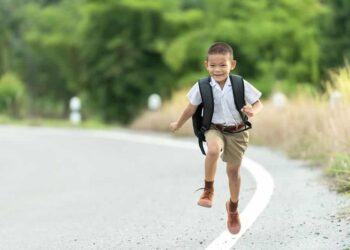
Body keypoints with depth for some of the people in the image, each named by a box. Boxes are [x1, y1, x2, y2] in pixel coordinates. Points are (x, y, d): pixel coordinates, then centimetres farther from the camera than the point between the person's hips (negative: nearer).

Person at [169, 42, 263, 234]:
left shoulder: (241, 85, -14)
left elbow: (258, 103, -5)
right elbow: (191, 108, 3)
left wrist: (253, 111, -29)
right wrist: (178, 125, 15)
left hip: (237, 132, 1)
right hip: (214, 129, -1)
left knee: (233, 170, 12)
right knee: (213, 150, -36)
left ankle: (233, 207, 39)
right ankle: (208, 190, -14)